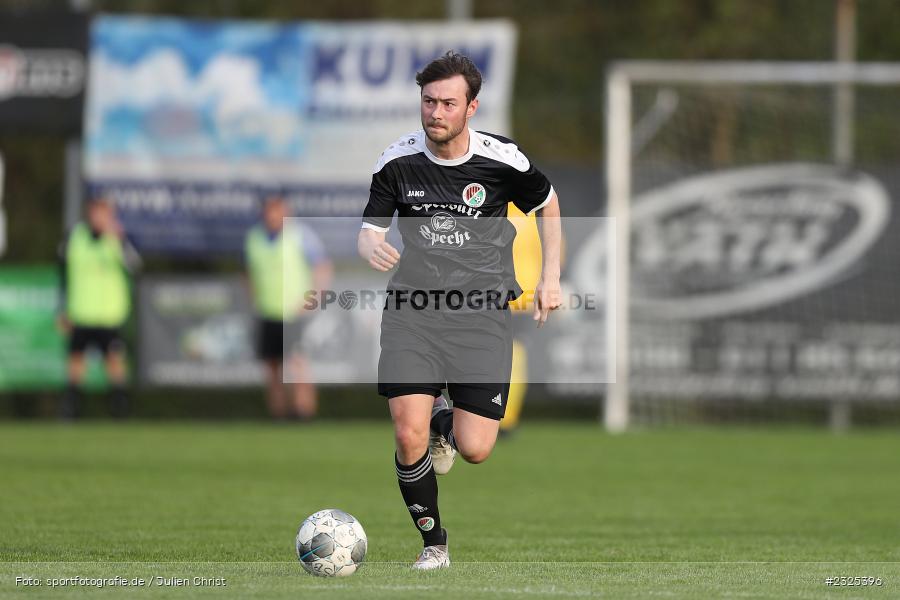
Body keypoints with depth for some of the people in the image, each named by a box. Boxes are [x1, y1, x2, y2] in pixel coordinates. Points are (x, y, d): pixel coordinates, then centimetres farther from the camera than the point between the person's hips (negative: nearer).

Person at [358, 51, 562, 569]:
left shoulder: (502, 161, -5)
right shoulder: (398, 162, -3)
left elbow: (547, 203, 14)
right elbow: (371, 229, 7)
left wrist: (551, 277, 12)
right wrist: (371, 245, -18)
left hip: (481, 308, 0)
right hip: (412, 306, 1)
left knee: (475, 450, -8)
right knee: (409, 439, -16)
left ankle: (446, 423, 32)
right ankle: (434, 545, 9)